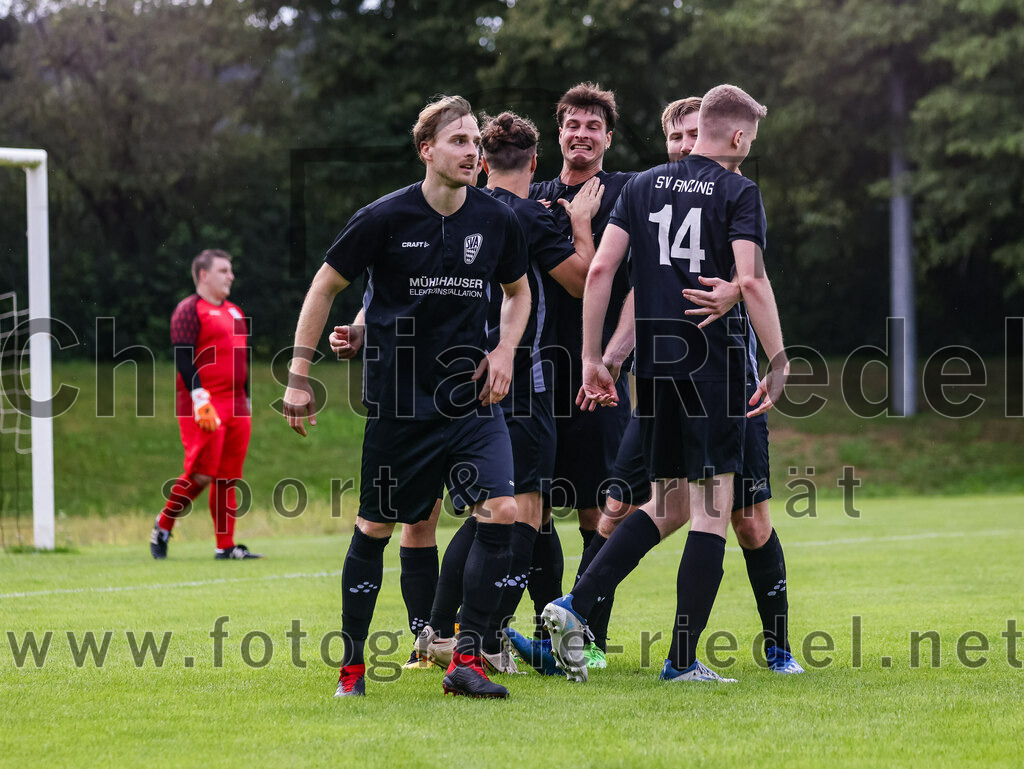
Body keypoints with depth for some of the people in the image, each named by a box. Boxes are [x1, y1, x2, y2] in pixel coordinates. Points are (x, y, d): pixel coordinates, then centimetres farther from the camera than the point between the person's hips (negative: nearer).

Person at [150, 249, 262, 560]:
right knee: (201, 473, -13)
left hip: (235, 406, 8)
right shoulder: (189, 310, -6)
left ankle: (226, 546, 7)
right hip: (204, 404, -8)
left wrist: (246, 402, 24)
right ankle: (163, 526, 6)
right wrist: (200, 399, -22)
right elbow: (184, 359, -14)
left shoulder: (234, 312, 21)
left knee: (228, 476, 5)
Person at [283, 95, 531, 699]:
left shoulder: (498, 220, 2)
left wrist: (506, 349, 4)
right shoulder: (385, 218, -8)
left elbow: (518, 290, 21)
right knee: (376, 527, 5)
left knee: (502, 512, -14)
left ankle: (467, 660, -9)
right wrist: (299, 377, 0)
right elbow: (325, 287, 2)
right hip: (397, 396, -3)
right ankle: (353, 665, 20)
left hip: (472, 398, 3)